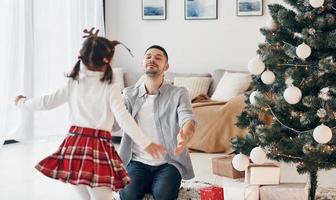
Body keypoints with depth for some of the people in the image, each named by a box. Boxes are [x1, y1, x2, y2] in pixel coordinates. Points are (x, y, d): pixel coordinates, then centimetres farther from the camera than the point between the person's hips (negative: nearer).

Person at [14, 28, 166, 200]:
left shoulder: (73, 84, 7)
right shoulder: (110, 88, -4)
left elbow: (46, 102, 12)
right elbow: (124, 119, -13)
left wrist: (22, 102, 30)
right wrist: (146, 143, -15)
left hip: (74, 144, 5)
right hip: (100, 146, -4)